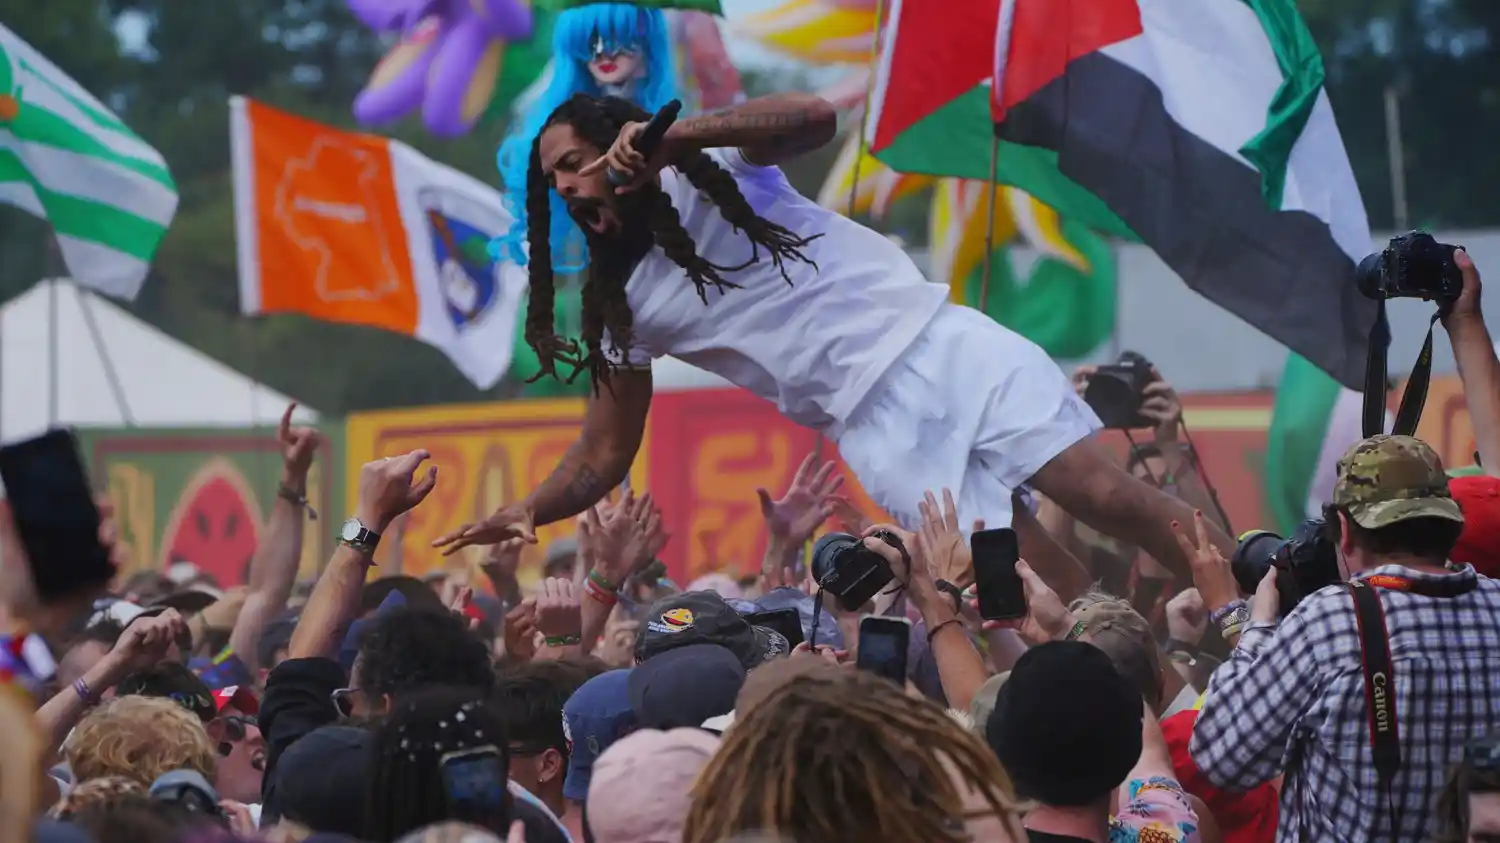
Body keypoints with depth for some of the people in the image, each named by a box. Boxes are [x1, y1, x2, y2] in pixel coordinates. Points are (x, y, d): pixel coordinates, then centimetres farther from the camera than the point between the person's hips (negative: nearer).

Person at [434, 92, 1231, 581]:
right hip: (880, 421, 2)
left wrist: (676, 136, -24)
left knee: (1110, 498, -12)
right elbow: (603, 454, 14)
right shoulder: (628, 303, 12)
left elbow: (814, 117, -16)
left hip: (946, 349, -2)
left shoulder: (711, 175, 4)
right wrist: (526, 512, -4)